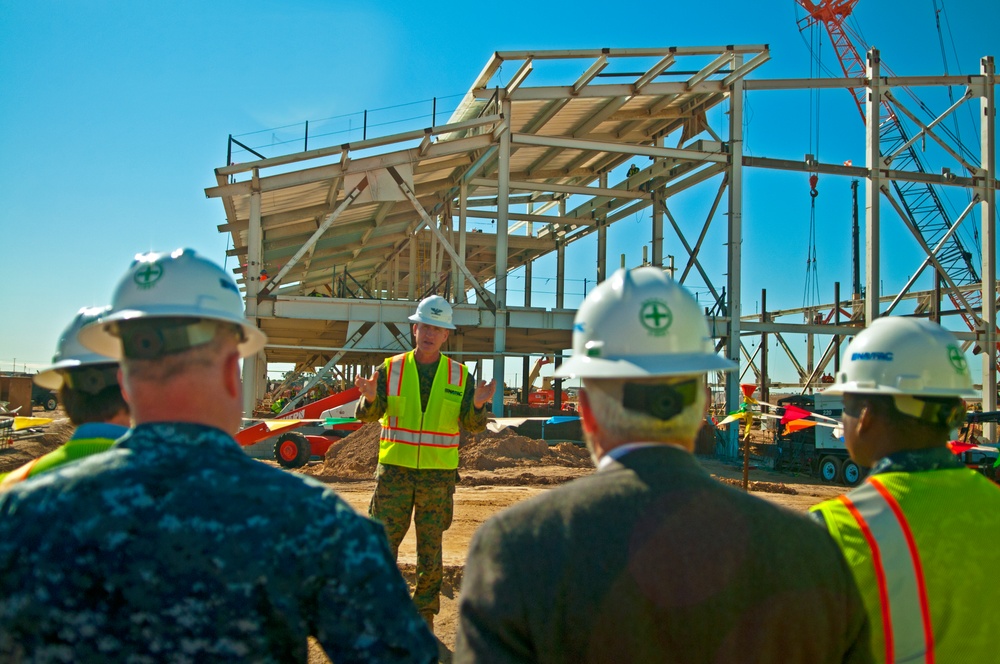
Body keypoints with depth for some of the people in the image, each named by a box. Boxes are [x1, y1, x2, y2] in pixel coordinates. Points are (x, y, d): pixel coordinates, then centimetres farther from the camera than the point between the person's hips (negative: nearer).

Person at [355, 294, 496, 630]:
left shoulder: (459, 375, 2)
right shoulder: (391, 369, 1)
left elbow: (473, 426, -2)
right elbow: (368, 415, -5)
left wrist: (477, 405, -23)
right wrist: (369, 398, -27)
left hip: (438, 474, 0)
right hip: (395, 469, 0)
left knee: (431, 548, 9)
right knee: (383, 541, 3)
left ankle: (424, 616, 22)